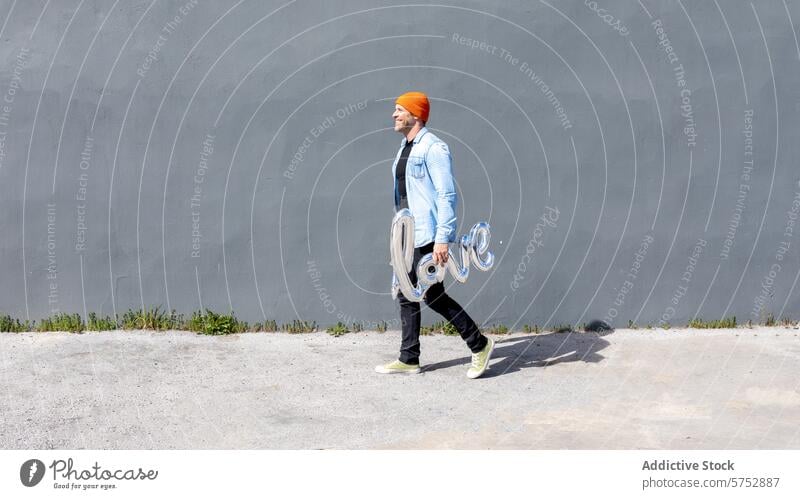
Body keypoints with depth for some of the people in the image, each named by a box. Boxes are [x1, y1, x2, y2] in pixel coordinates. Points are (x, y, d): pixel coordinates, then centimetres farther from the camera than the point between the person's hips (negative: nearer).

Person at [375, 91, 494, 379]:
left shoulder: (433, 147, -13)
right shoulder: (404, 149, 16)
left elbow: (447, 195, -18)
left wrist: (442, 239, -24)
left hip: (426, 236, -9)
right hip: (405, 235, 9)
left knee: (433, 296, -5)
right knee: (406, 296, 9)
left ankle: (479, 344, 9)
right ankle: (409, 359, 16)